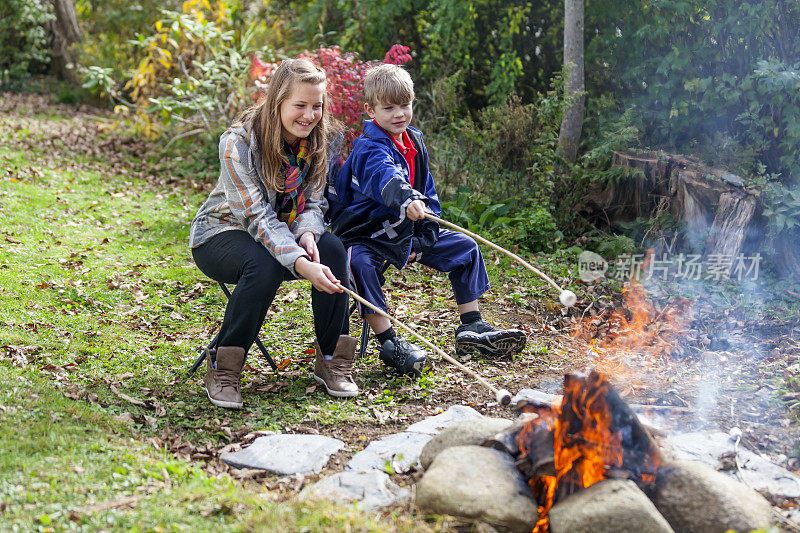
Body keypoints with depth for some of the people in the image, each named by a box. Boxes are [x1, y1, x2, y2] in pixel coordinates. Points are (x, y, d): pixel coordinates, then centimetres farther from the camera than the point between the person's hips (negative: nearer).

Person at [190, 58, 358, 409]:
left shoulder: (318, 142, -7)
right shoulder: (237, 143, -25)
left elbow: (313, 203, -4)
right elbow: (258, 217, -30)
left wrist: (307, 234, -29)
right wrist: (300, 264, -44)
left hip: (280, 232, 5)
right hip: (222, 232, -5)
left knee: (332, 250, -25)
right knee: (264, 265, -37)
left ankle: (332, 360, -11)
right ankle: (222, 369, -21)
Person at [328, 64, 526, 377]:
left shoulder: (414, 143, 6)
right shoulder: (369, 148, -20)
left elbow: (427, 192, 12)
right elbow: (384, 177, -45)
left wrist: (426, 236, -1)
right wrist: (407, 200, -66)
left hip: (407, 233, 7)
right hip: (367, 235, -7)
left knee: (466, 248, 6)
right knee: (359, 263, -39)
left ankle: (472, 328, 10)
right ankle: (388, 342, -30)